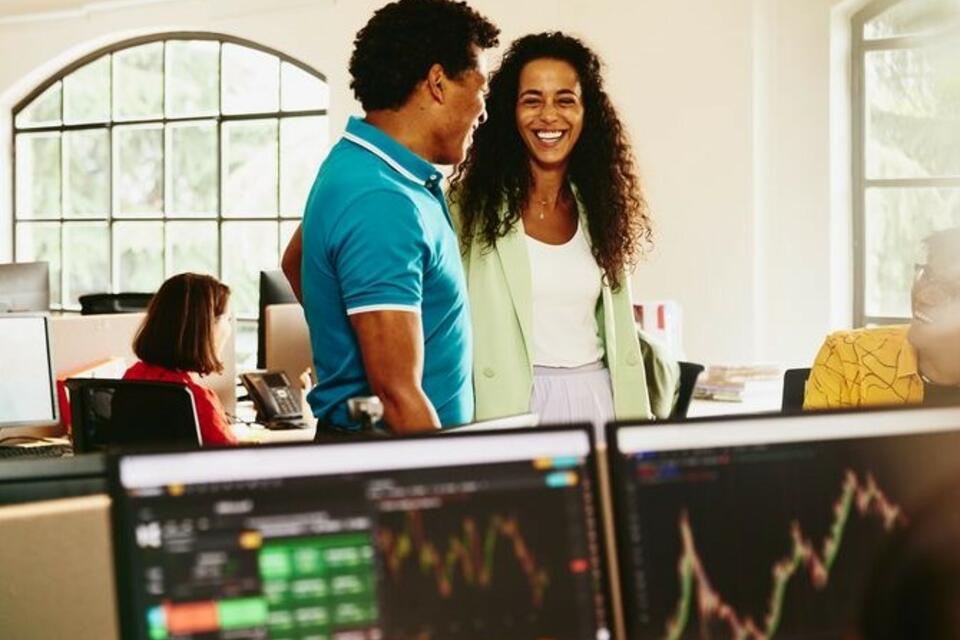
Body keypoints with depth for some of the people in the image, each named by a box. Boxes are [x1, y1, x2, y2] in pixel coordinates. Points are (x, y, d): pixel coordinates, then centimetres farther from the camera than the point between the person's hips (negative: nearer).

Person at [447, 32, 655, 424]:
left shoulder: (598, 208, 10)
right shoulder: (472, 205, -5)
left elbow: (620, 333, 14)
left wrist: (638, 425, 10)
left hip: (599, 400, 4)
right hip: (512, 405, -4)